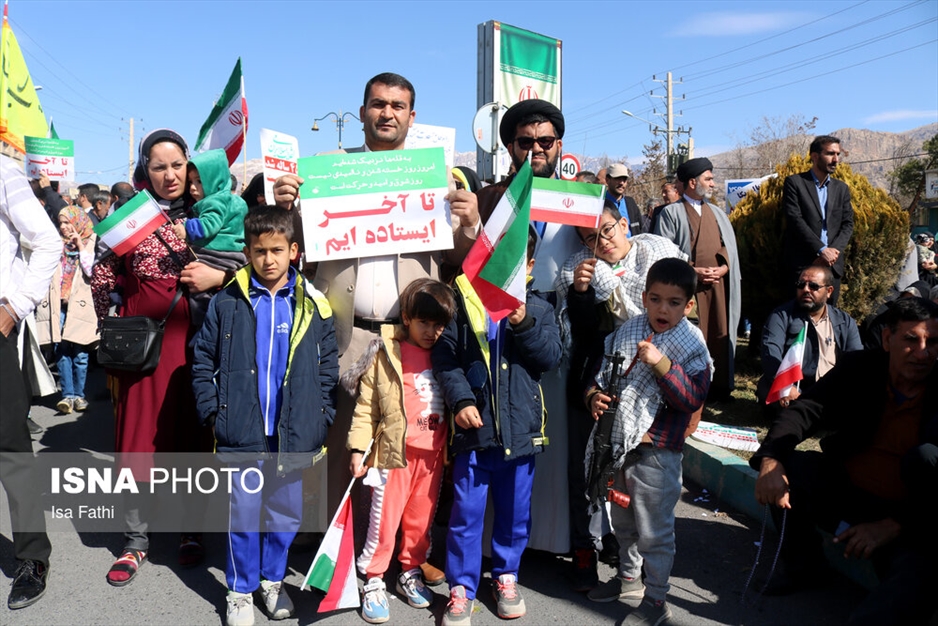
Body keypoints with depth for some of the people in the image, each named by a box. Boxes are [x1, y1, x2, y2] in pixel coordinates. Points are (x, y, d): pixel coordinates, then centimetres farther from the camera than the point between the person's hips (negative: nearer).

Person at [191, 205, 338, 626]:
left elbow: (329, 367, 5)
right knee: (243, 512, 7)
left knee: (286, 512, 13)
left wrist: (322, 417, -1)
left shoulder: (313, 306, 1)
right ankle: (241, 590, 25)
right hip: (241, 432, -1)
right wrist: (212, 411, -1)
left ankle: (273, 579, 34)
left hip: (294, 433, 1)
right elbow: (203, 360, 4)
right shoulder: (227, 303, -1)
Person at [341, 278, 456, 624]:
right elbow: (366, 407, -5)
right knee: (384, 521, 2)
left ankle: (411, 574, 33)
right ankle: (373, 583, 17)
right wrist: (358, 448, -10)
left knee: (421, 520, 15)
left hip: (433, 453, 4)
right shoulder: (386, 354, -5)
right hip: (394, 452, -4)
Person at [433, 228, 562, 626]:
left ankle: (506, 575, 34)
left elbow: (551, 358, -3)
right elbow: (445, 357, -3)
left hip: (521, 427, 2)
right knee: (466, 511, 4)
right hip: (473, 426, -2)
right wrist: (460, 400, -15)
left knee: (515, 510, 15)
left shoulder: (538, 309, 7)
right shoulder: (463, 302, 0)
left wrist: (524, 325, -16)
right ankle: (461, 588, 18)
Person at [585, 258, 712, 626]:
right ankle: (629, 577, 46)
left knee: (653, 530, 5)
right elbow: (604, 372, 13)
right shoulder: (629, 331, 3)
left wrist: (662, 365, -29)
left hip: (656, 451, -6)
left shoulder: (692, 345, -11)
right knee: (622, 520, 24)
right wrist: (595, 395, -6)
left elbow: (692, 400, -20)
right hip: (618, 443, 6)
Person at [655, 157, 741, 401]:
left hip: (718, 286, 5)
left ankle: (720, 386, 11)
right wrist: (692, 271, -13)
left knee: (719, 336, 3)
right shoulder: (671, 213, 2)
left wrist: (723, 268, -4)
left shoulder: (718, 214, 19)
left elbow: (730, 249, 16)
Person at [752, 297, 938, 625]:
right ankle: (803, 567, 2)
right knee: (788, 465, -18)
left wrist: (894, 525, -22)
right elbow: (804, 411, -14)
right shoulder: (858, 369, -4)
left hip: (908, 518, -4)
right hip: (844, 490, 4)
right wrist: (771, 461, -34)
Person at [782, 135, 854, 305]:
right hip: (801, 264, -4)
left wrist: (834, 251, -9)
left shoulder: (841, 188, 16)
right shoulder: (794, 182, 0)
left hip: (832, 264, 5)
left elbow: (848, 224, 9)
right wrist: (821, 250, -16)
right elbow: (795, 220, -10)